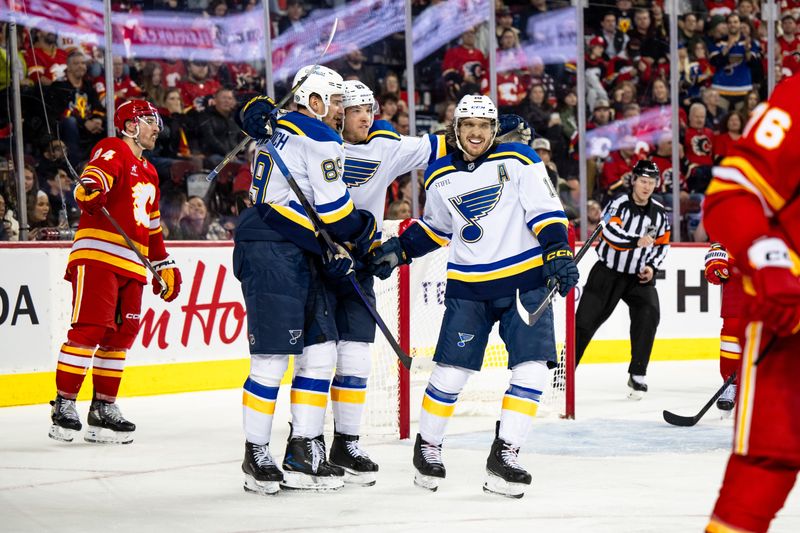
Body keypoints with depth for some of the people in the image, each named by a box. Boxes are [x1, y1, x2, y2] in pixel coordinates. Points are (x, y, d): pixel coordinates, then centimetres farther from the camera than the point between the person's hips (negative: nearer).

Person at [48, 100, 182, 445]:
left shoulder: (149, 173, 27)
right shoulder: (112, 151, 0)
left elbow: (152, 225, 31)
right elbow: (94, 177, -20)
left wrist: (165, 264, 27)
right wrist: (90, 190, -43)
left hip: (132, 265, 9)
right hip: (98, 255, -9)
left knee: (120, 335, 6)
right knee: (89, 329, -14)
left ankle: (103, 409, 11)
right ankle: (64, 404, -11)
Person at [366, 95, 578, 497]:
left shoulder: (518, 161, -4)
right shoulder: (440, 177, 6)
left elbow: (545, 209, -7)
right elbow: (436, 226, 21)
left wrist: (558, 252, -19)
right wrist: (398, 250, 11)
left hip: (525, 281, -1)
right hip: (468, 286, 2)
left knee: (531, 369, -10)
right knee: (450, 371, -2)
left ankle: (503, 456, -3)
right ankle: (427, 446, 20)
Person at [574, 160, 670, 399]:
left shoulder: (659, 213, 3)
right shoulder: (619, 204, -14)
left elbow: (663, 244, 13)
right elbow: (610, 232, -29)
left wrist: (652, 267, -3)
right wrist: (637, 241, -41)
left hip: (639, 276, 3)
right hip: (608, 271, -3)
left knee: (648, 314, -20)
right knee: (585, 319, 0)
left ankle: (637, 375, -13)